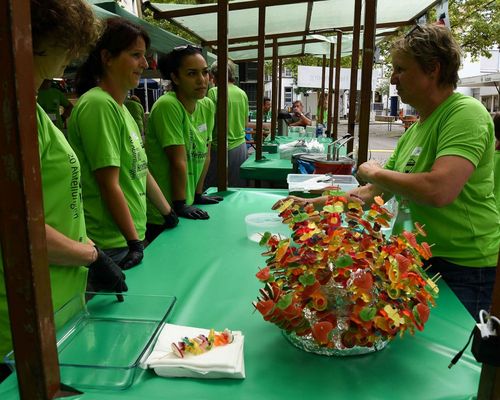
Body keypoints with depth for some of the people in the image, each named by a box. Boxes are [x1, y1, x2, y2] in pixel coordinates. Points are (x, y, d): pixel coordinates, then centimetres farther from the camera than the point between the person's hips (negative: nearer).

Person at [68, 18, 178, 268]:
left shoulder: (120, 107, 12)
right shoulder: (99, 105, -17)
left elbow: (141, 170, 16)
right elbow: (109, 184, -20)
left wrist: (170, 214, 18)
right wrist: (134, 242, -17)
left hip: (132, 237, 9)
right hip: (110, 246, -8)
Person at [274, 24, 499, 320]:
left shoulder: (465, 113, -18)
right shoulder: (416, 128, 8)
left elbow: (439, 191, -34)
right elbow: (377, 192, 11)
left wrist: (374, 172, -17)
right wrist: (315, 204, 5)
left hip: (461, 268, -8)